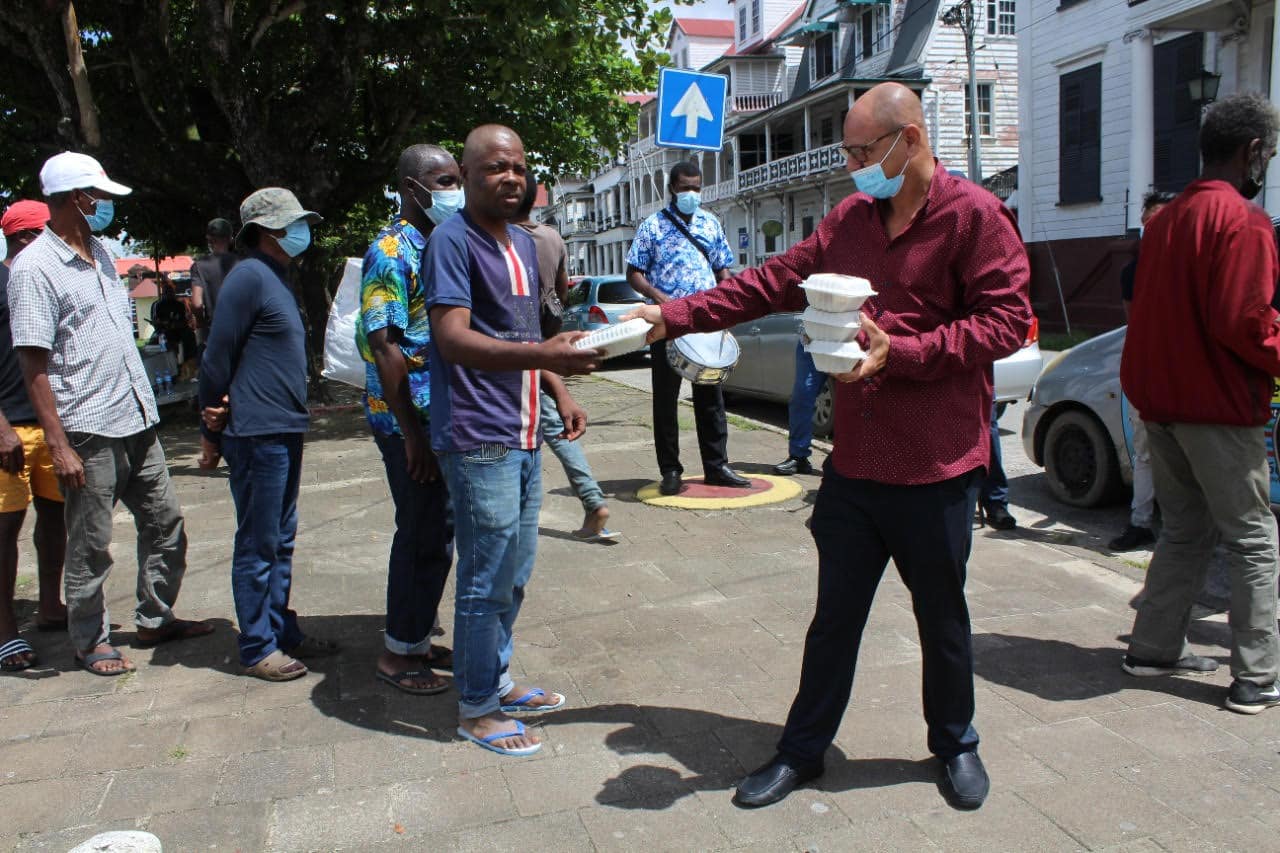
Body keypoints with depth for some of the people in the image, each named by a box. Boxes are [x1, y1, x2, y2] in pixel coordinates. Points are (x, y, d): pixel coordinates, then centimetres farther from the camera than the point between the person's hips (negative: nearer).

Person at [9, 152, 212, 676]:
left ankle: (155, 620, 29)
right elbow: (34, 364, -15)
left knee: (165, 524, 14)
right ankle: (90, 642, 21)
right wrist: (58, 445, -19)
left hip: (137, 421, 8)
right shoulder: (34, 268, -11)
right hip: (87, 432, -8)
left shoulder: (99, 254, 13)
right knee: (89, 547, 5)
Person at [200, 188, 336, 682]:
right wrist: (215, 426, -8)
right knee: (257, 546, 0)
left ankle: (282, 632, 28)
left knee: (281, 540, 16)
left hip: (284, 432, 9)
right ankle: (257, 649, 10)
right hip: (256, 435, -9)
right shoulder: (250, 277, -13)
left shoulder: (276, 279, 16)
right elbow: (217, 355, -15)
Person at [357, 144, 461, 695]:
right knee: (423, 534, 0)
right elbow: (384, 345, -19)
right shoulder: (391, 252, -13)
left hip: (443, 417, 9)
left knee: (437, 531, 15)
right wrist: (412, 434, -20)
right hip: (410, 420, -8)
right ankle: (399, 651, 16)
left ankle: (420, 637, 29)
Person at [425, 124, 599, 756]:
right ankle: (476, 708, 15)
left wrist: (559, 393, 15)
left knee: (514, 575, 17)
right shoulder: (452, 241, -12)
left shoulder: (523, 243, 17)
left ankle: (496, 681, 34)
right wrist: (544, 355, -36)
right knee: (487, 581, -1)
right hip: (479, 441, -9)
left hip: (523, 436, 9)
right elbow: (453, 338, -24)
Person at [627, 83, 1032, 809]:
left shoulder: (976, 216, -9)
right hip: (854, 462, 5)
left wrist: (898, 352, -23)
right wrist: (671, 317, 3)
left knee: (943, 618, 14)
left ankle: (956, 745, 37)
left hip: (937, 469, -4)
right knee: (835, 616, 13)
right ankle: (804, 750, 28)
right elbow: (770, 285, 8)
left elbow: (1006, 320, -14)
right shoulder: (850, 218, 9)